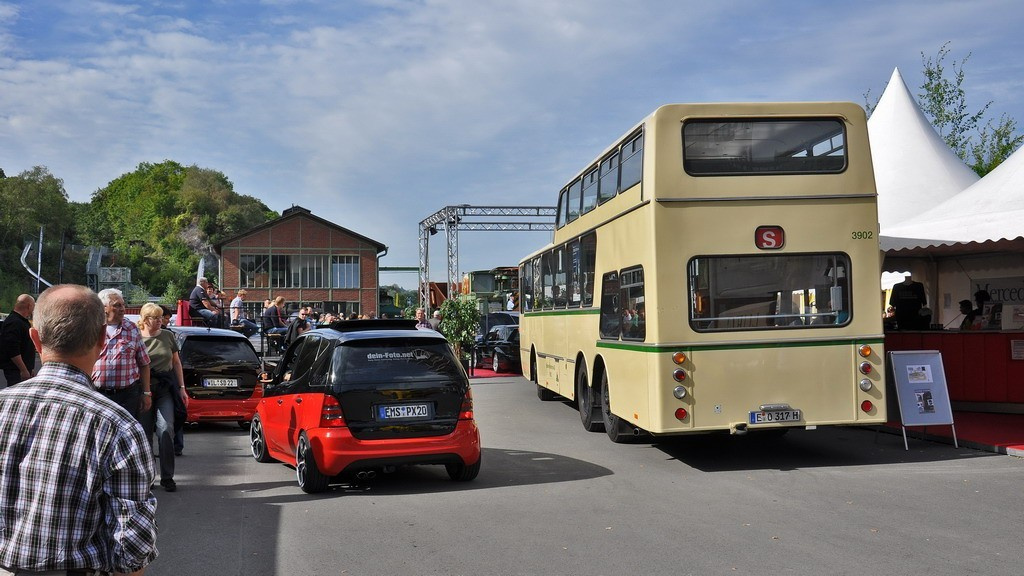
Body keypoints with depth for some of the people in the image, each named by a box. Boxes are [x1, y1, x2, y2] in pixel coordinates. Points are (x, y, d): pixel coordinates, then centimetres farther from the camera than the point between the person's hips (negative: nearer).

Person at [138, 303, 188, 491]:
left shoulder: (167, 336, 7)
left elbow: (176, 362, 15)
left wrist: (182, 388, 11)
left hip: (166, 387, 1)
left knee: (166, 429, -11)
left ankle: (167, 476, -6)